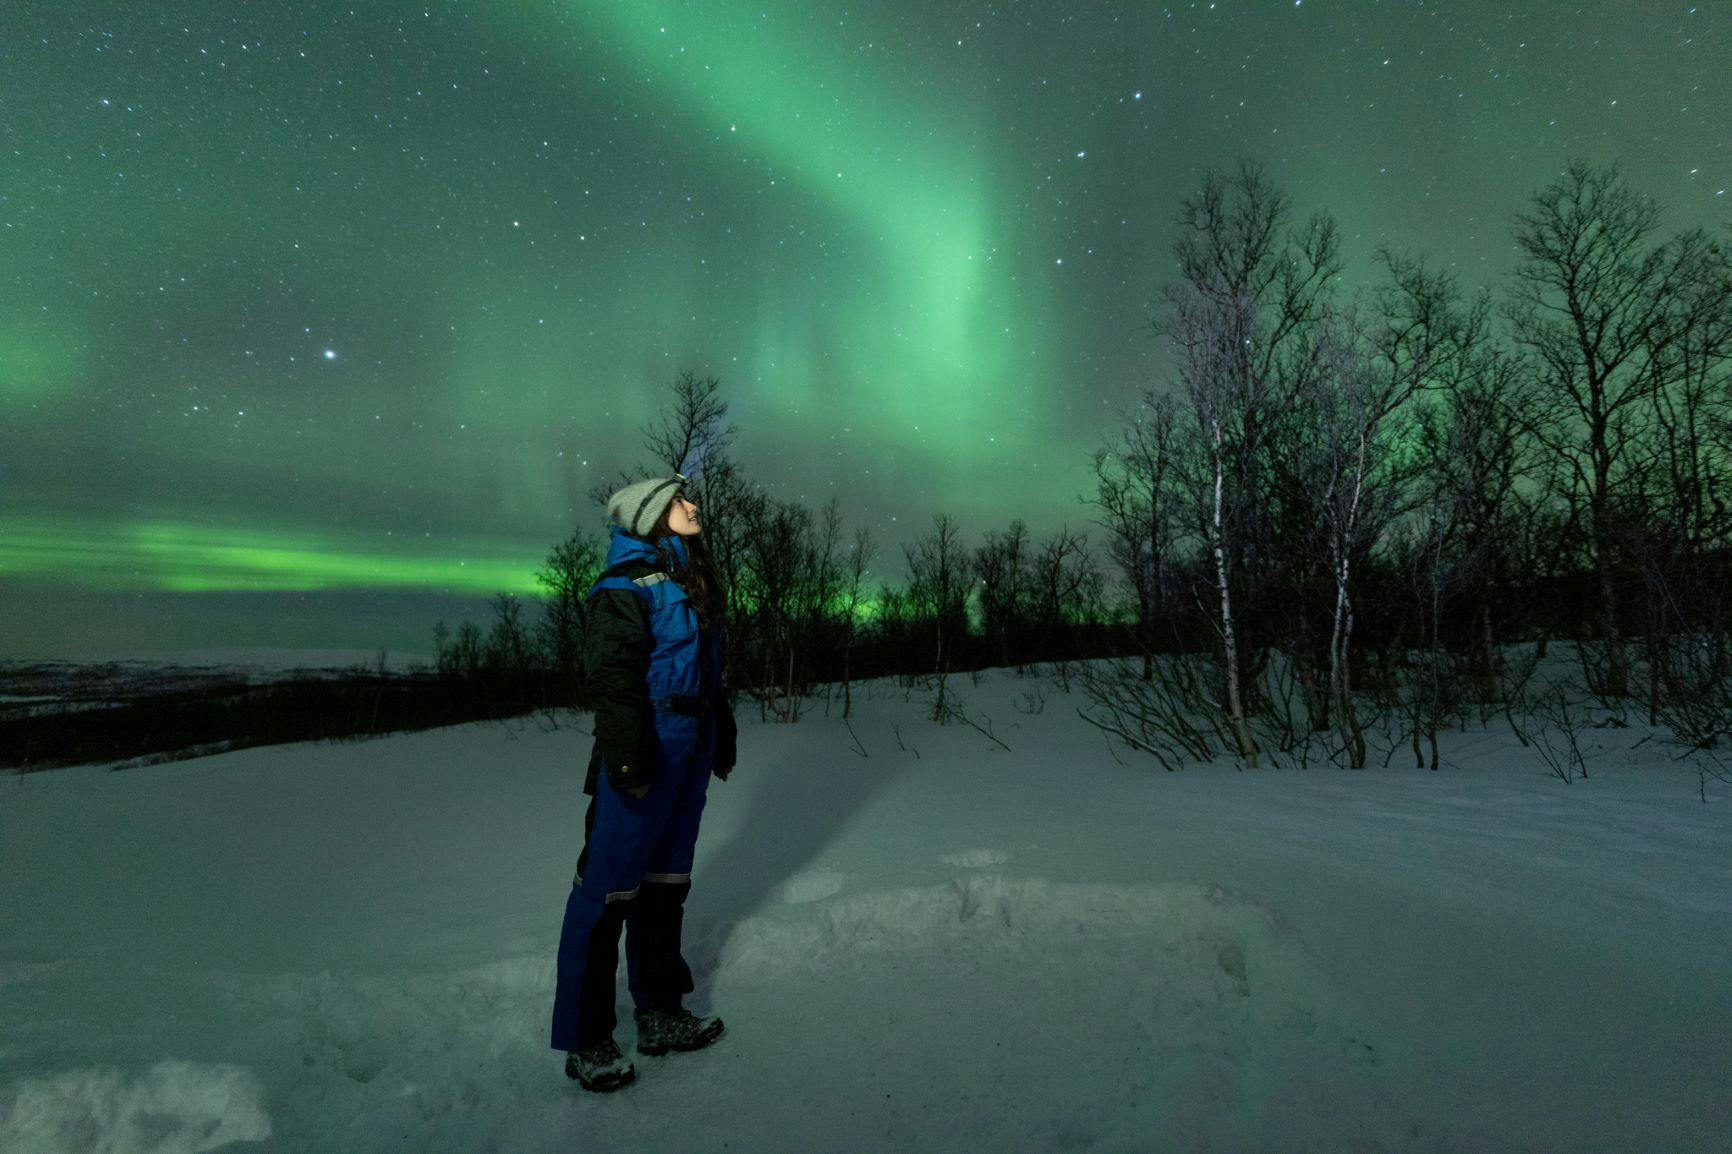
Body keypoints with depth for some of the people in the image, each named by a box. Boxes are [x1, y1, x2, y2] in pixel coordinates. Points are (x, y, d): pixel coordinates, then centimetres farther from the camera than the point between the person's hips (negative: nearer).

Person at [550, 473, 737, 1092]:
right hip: (644, 755, -9)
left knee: (666, 881, 16)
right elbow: (612, 675, -18)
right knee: (610, 886, -2)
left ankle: (660, 1014, 29)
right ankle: (585, 1039, 10)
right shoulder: (628, 584, -10)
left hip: (691, 753, 9)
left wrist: (723, 734, 22)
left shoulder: (693, 582, 16)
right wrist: (628, 757, -23)